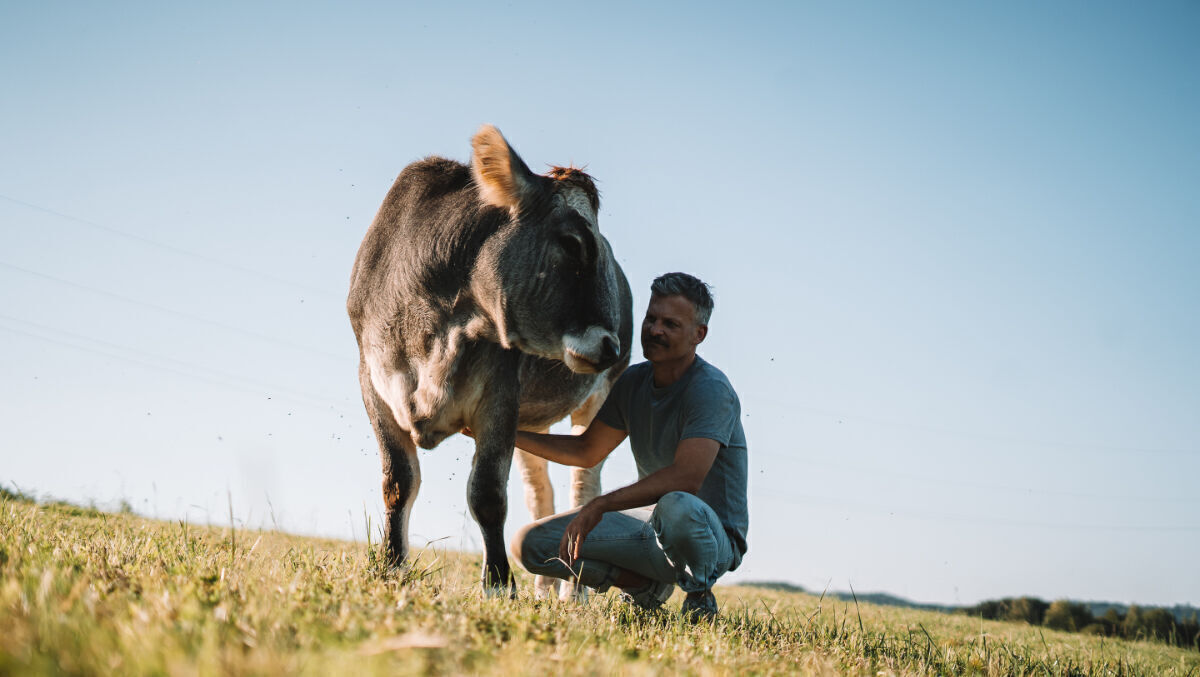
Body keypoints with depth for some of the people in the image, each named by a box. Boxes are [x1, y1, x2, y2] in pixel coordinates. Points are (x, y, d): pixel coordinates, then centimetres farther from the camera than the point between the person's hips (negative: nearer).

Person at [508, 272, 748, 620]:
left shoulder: (711, 389, -20)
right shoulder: (632, 382, 4)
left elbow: (686, 477, -33)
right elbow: (587, 451, 16)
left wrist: (601, 505, -34)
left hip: (713, 538, -7)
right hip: (650, 527, 7)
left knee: (676, 506, -43)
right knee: (531, 543, -5)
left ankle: (699, 594, -11)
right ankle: (647, 585, 3)